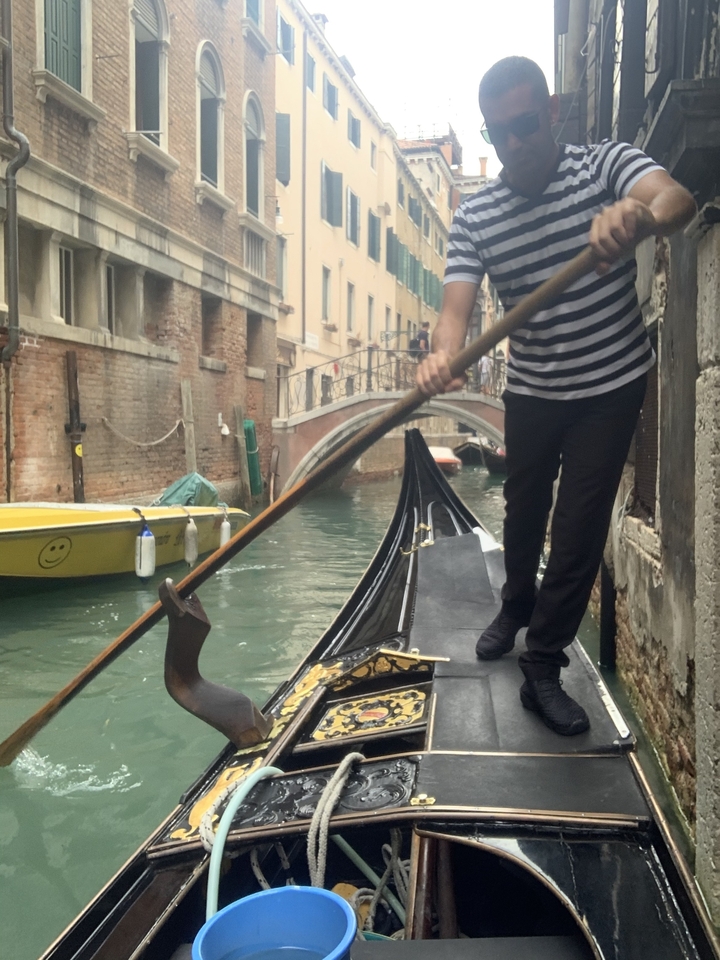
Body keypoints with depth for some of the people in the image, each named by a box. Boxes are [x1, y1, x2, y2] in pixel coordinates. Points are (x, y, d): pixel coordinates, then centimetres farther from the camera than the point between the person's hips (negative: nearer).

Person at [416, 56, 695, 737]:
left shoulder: (605, 165, -12)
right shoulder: (474, 217, -7)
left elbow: (678, 199, -32)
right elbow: (456, 304, -19)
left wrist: (636, 214, -57)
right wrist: (441, 355, -43)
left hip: (611, 386, -2)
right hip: (530, 391, 3)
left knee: (580, 527, -3)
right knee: (524, 510, 18)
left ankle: (542, 666, 12)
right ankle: (517, 610, 46)